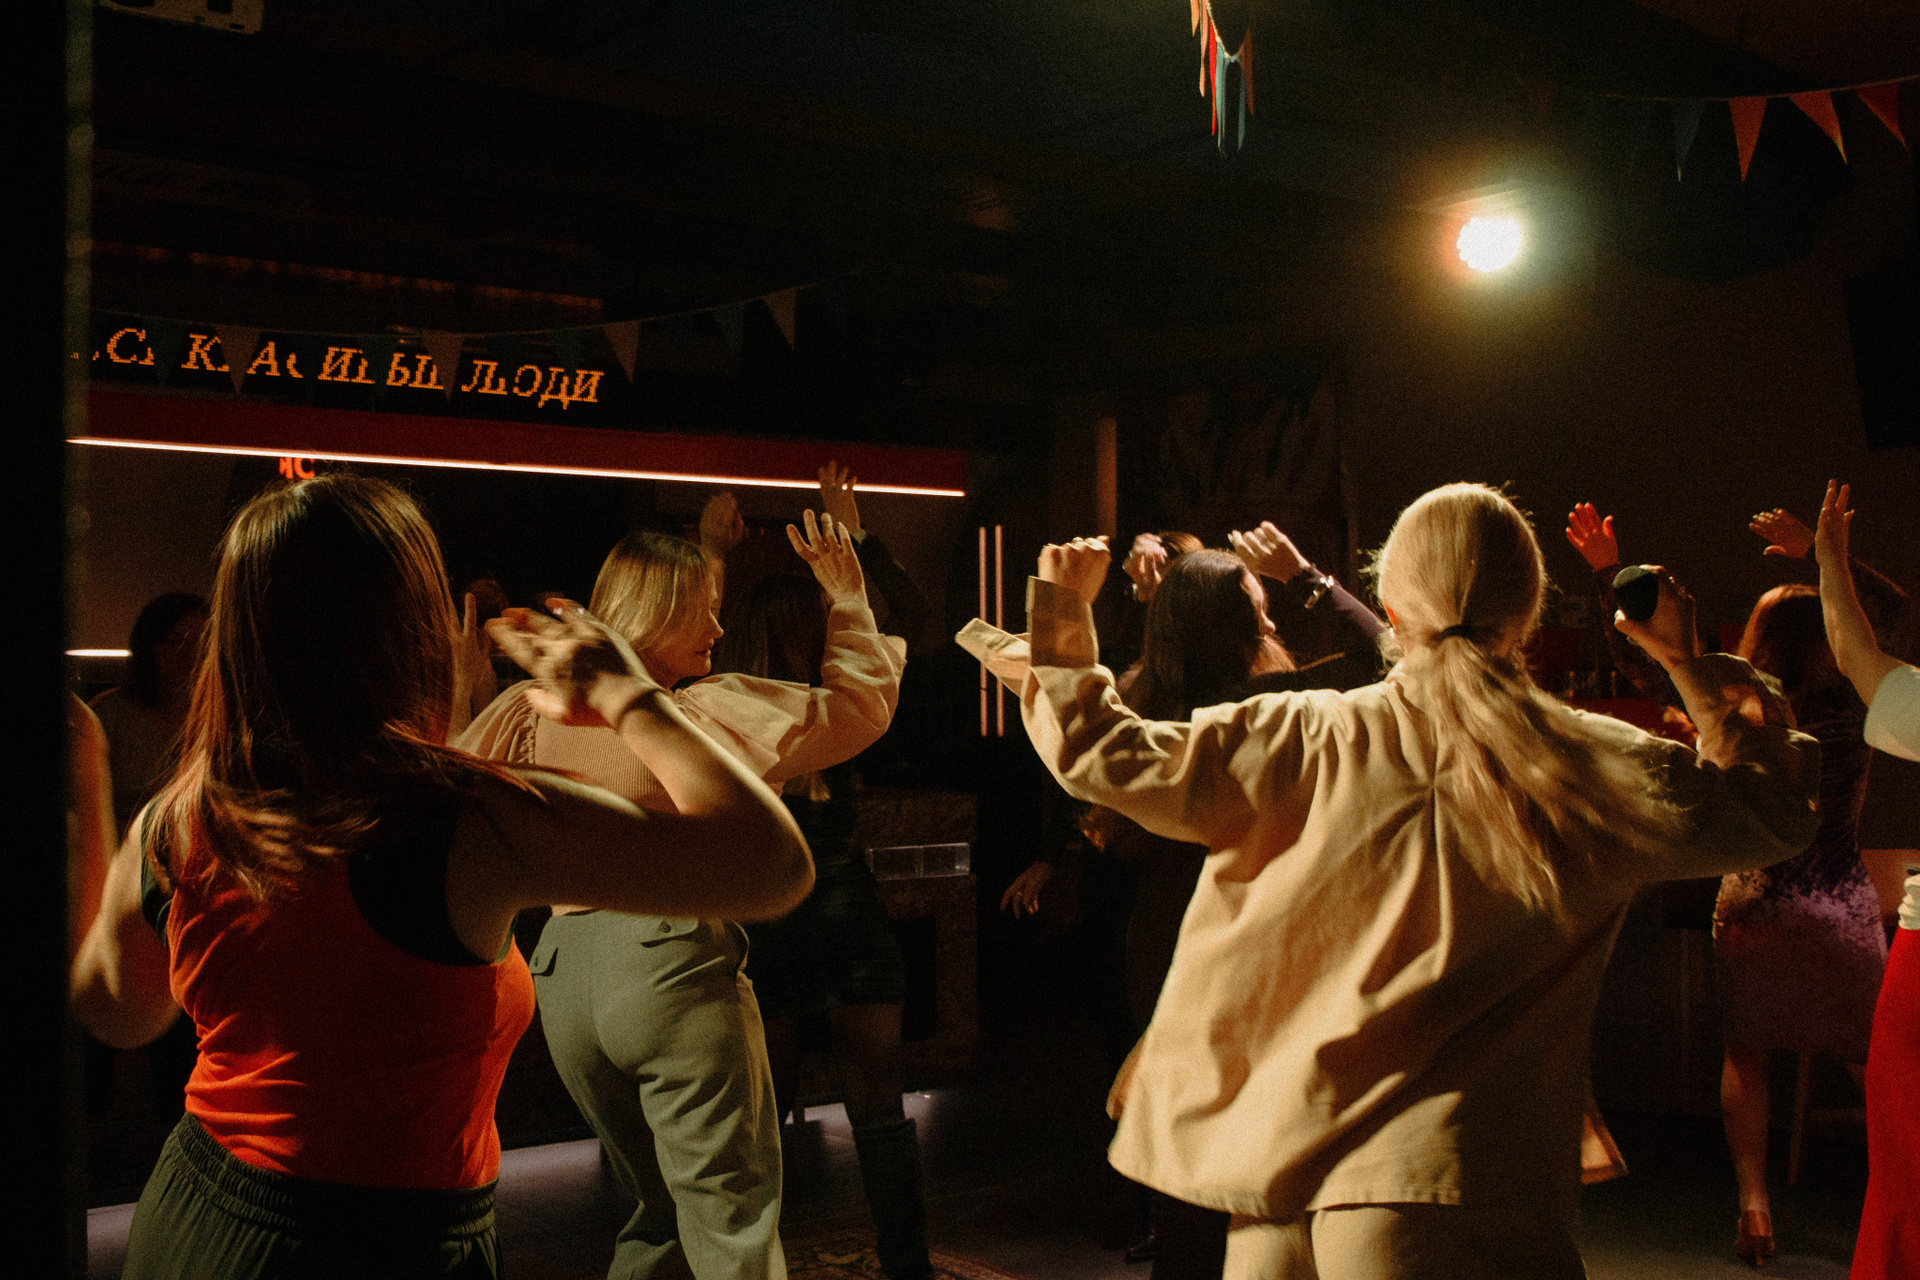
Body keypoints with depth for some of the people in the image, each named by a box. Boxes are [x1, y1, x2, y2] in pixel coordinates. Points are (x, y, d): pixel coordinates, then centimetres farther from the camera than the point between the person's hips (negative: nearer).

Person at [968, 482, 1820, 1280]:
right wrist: (1690, 667, 19)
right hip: (1452, 1195, -2)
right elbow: (1777, 806, 14)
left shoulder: (1300, 742, -3)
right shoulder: (1598, 772, -2)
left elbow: (1095, 752, 5)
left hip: (1275, 1177, 2)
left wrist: (1060, 607, 18)